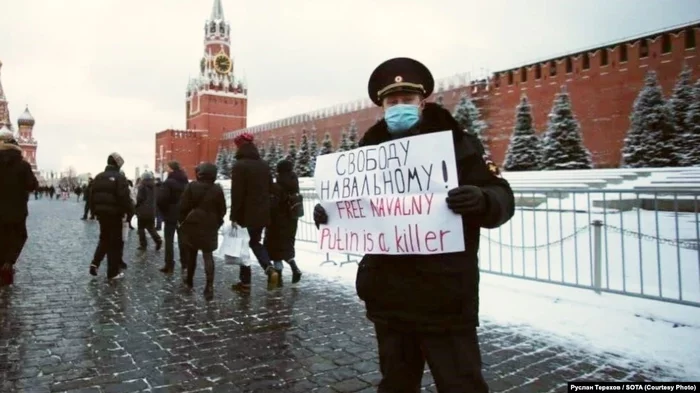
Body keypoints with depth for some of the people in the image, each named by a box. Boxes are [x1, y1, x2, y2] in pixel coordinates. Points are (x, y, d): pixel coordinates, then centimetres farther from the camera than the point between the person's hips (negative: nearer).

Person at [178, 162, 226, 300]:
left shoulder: (191, 186, -6)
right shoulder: (217, 189, -2)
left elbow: (183, 206, -5)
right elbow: (222, 210, 3)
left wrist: (182, 221, 8)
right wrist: (217, 222, 17)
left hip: (192, 225, 0)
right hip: (209, 227, 0)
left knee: (191, 254, 16)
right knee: (208, 255, 1)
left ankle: (189, 280, 29)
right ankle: (209, 285, -12)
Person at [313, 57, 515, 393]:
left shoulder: (457, 143, -2)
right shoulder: (370, 151, 10)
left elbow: (502, 198, -7)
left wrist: (482, 200, -29)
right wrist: (329, 214, -1)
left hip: (445, 297, -4)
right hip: (388, 296, 5)